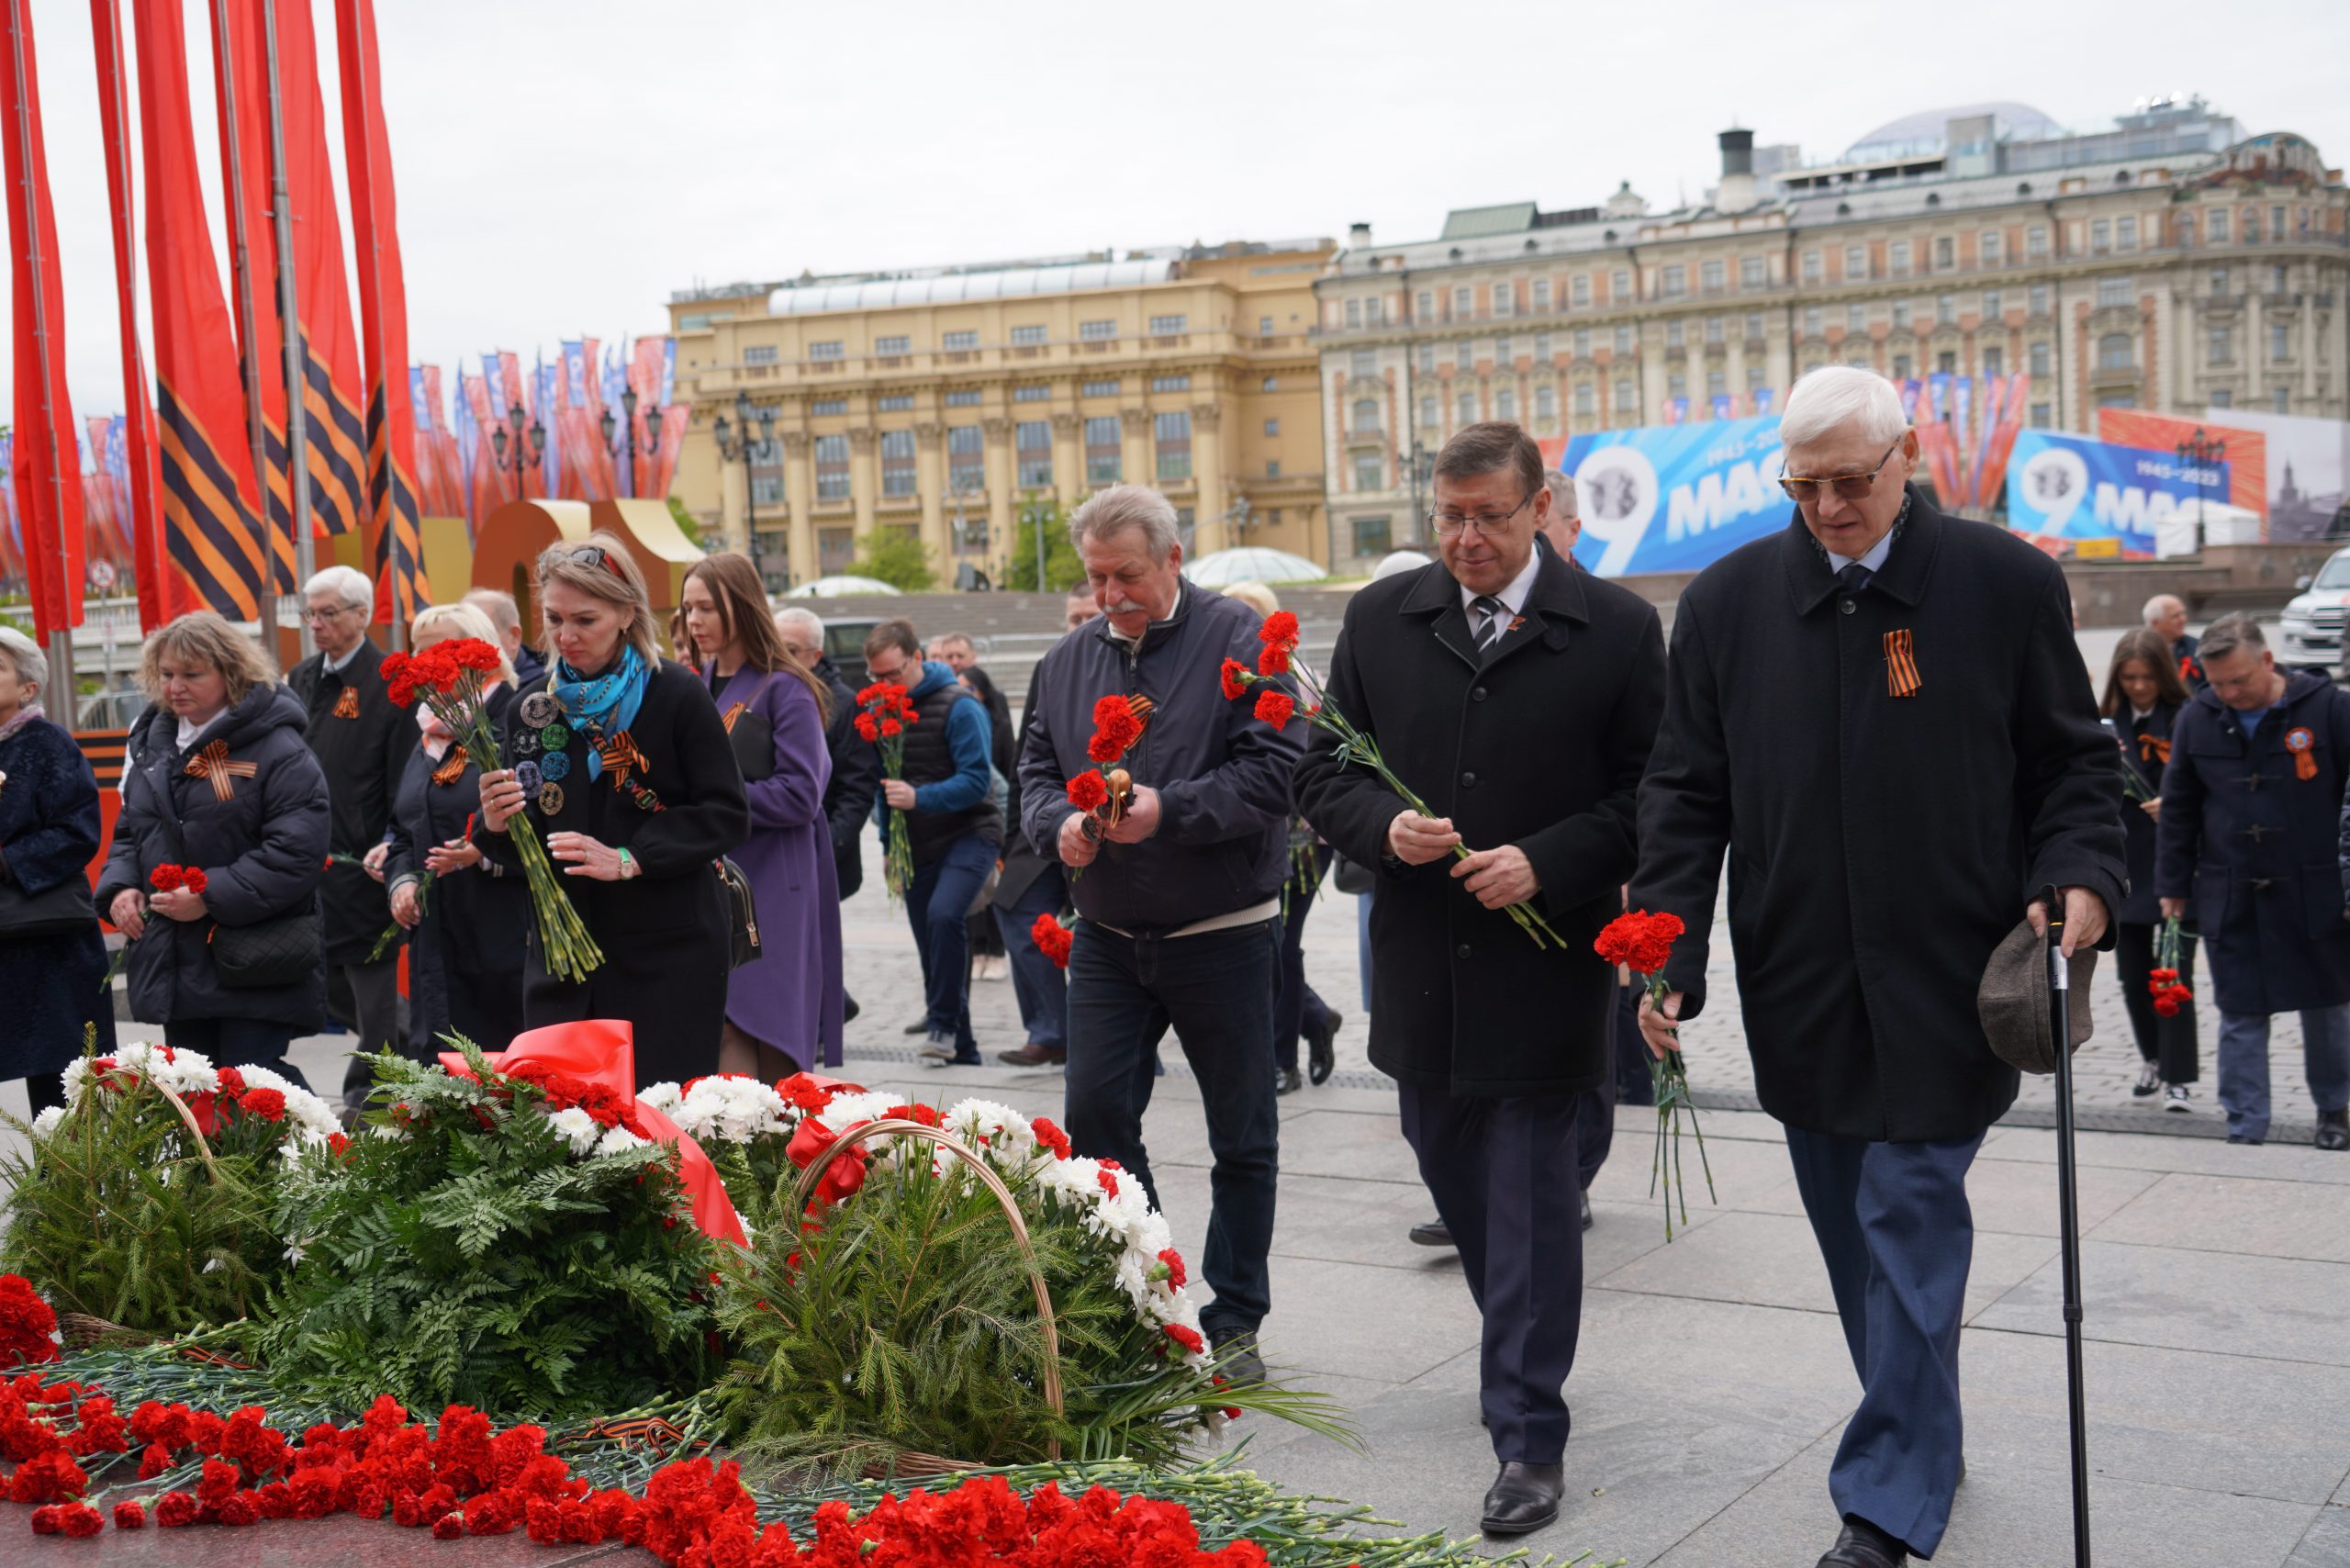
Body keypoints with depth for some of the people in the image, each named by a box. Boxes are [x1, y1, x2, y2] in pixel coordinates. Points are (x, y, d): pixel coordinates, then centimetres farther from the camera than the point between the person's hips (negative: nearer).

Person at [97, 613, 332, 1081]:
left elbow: (297, 853, -20)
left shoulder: (279, 751, -12)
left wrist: (212, 897, -22)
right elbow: (129, 831, 22)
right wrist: (121, 885, 2)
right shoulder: (151, 742, 12)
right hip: (173, 966, 7)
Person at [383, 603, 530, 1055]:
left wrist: (488, 854, -24)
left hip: (503, 947, -8)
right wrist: (399, 879, 10)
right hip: (435, 945, 8)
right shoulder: (429, 736, 18)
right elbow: (403, 829, 27)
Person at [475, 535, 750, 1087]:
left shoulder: (677, 695, -5)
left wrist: (629, 859, -18)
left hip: (669, 956, -4)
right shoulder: (531, 706, 8)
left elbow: (726, 816, -8)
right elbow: (520, 849, 13)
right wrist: (496, 825, -10)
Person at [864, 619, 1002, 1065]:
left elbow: (976, 780, -19)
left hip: (969, 833, -7)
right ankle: (961, 1049, 15)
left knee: (943, 914, -30)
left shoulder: (958, 706, -12)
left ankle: (943, 1023, -18)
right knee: (932, 950, 7)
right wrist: (888, 843, 13)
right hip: (917, 845, 7)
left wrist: (919, 797, -29)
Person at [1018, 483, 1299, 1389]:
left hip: (1223, 934, -4)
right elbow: (1035, 770, 12)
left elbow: (1272, 769, -16)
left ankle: (1235, 1321, 20)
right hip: (1108, 935, 4)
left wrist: (1170, 810, -25)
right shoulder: (1069, 660, 8)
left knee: (1242, 1136, 6)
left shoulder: (1237, 641, -9)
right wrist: (1061, 821, -10)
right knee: (1095, 1116, 2)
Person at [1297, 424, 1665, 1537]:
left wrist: (1545, 861, -17)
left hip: (1543, 967, -4)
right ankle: (1520, 1352, 42)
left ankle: (1528, 1437, 6)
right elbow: (1323, 773, 8)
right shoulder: (1380, 621, 5)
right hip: (1422, 965, 4)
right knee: (1454, 1177, 18)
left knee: (1531, 1199, -2)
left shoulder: (1615, 629, -4)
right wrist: (1383, 827, -12)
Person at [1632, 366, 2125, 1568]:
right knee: (1854, 1237, 12)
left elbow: (2073, 760, 6)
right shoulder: (1728, 602, 4)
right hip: (1802, 992, 3)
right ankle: (1919, 1444, 29)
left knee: (1910, 1223, -4)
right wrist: (1667, 955, -3)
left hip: (1943, 984, -3)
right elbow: (1686, 792, 5)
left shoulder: (2007, 584, -1)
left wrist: (2079, 875, -12)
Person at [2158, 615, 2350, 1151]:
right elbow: (2177, 806, 10)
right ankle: (2245, 1126, 11)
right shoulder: (2196, 719, 1)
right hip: (2230, 897, 2)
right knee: (2240, 1015, 4)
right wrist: (2173, 886, 8)